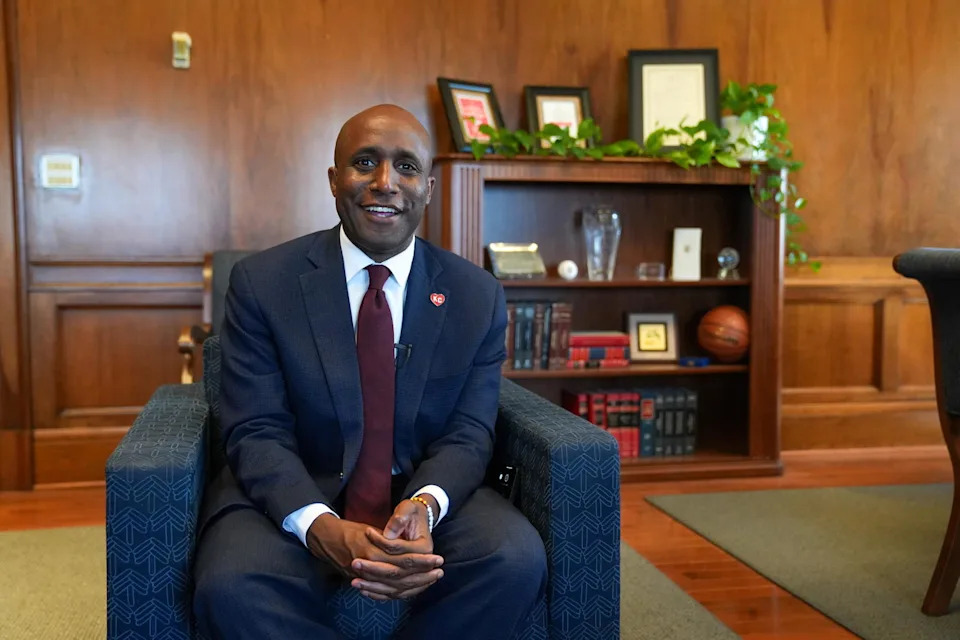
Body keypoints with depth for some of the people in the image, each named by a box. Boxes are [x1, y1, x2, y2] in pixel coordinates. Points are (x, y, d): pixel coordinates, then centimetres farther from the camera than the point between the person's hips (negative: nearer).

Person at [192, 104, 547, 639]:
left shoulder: (479, 297, 1)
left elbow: (468, 433, -2)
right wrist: (321, 529, -28)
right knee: (231, 586, -31)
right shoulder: (262, 283, -4)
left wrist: (425, 505, -25)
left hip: (428, 493, 2)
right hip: (292, 496, -1)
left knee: (518, 560, -26)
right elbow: (256, 433, -10)